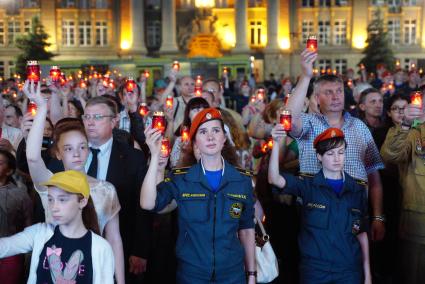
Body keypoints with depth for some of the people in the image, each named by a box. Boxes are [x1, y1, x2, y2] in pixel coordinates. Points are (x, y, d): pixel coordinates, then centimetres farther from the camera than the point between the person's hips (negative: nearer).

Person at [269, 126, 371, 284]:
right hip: (314, 270, -2)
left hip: (349, 271, 2)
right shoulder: (308, 185, -2)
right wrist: (277, 144, -31)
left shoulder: (357, 190, 5)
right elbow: (274, 179, -19)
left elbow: (362, 233, 9)